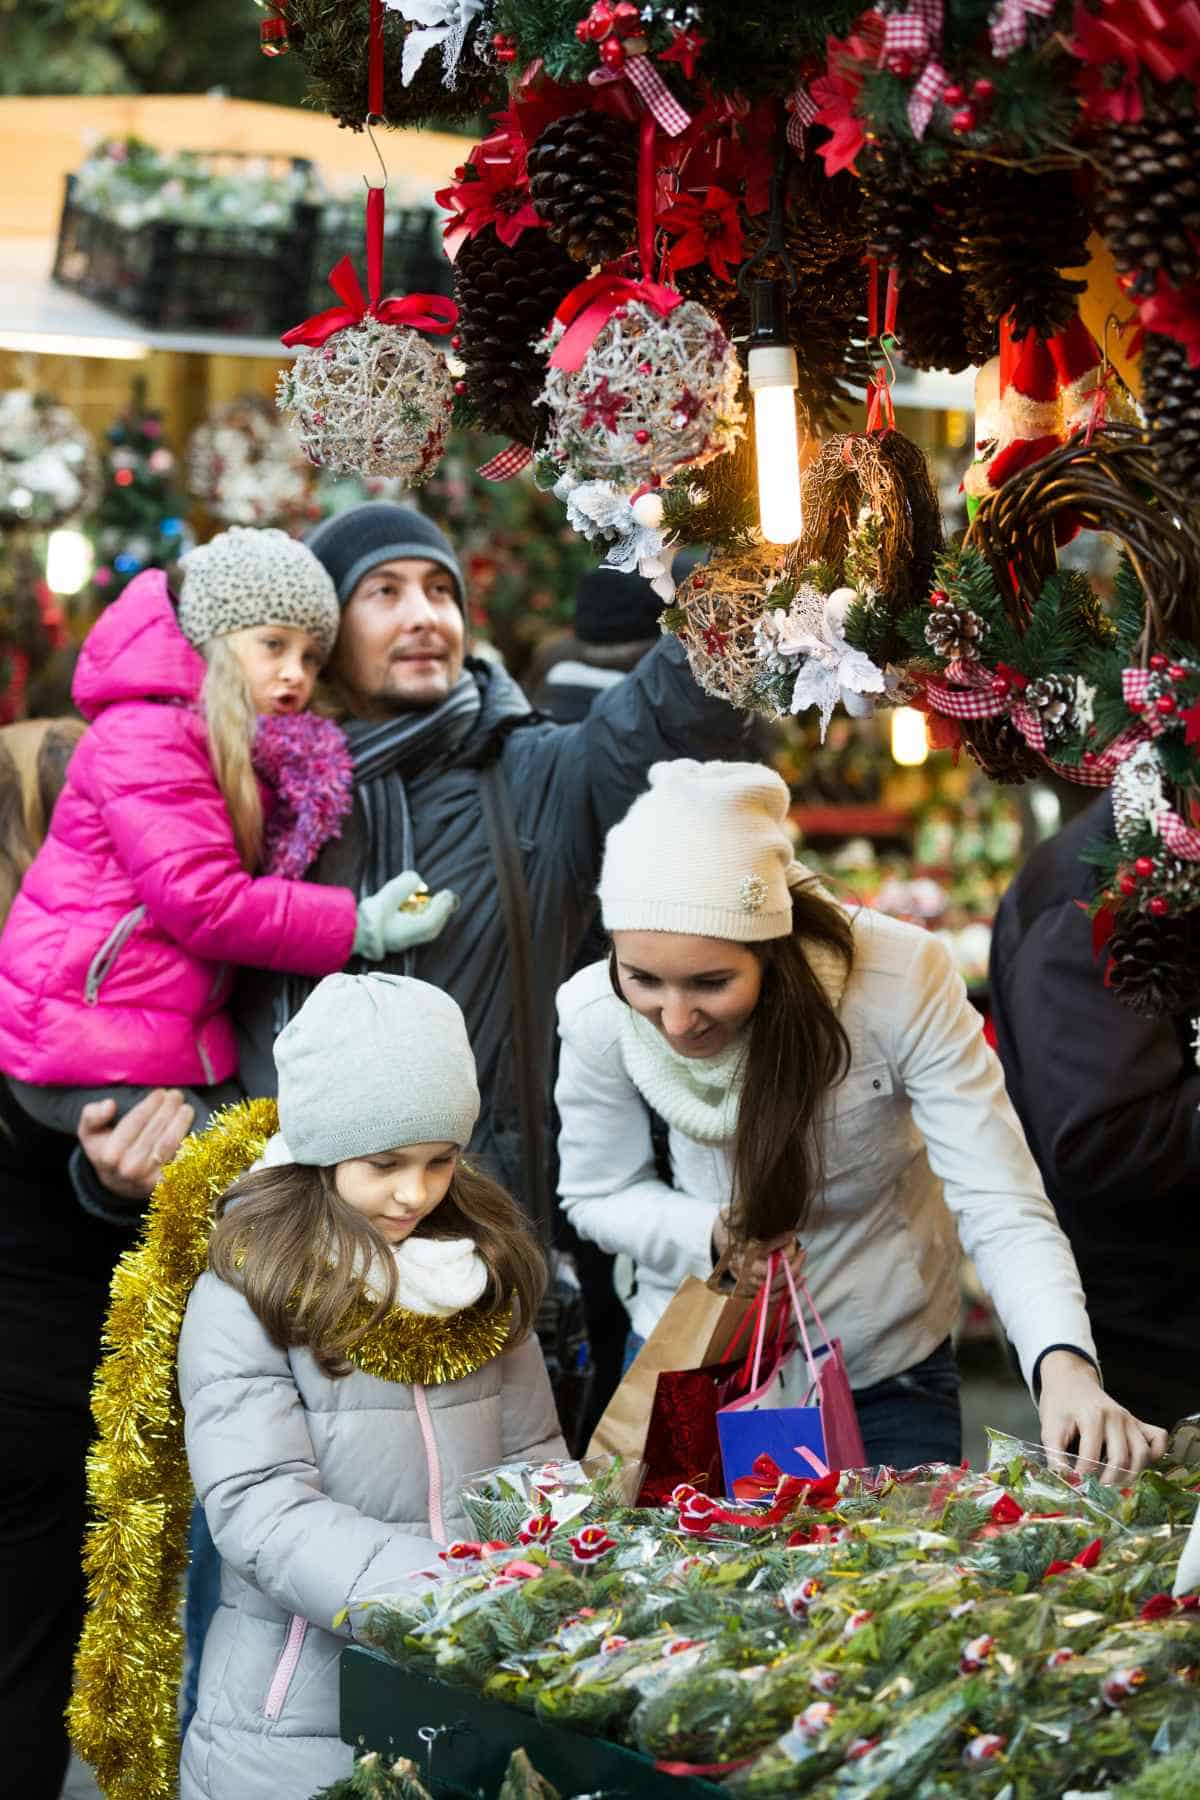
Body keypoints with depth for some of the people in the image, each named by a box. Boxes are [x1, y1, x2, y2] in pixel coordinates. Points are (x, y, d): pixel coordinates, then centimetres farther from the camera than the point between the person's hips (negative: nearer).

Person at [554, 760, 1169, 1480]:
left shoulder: (902, 979, -29)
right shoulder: (597, 1014, -21)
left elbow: (1003, 1209, -30)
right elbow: (597, 1194, -2)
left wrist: (1065, 1367, -49)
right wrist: (709, 1234, -23)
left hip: (888, 1373, -1)